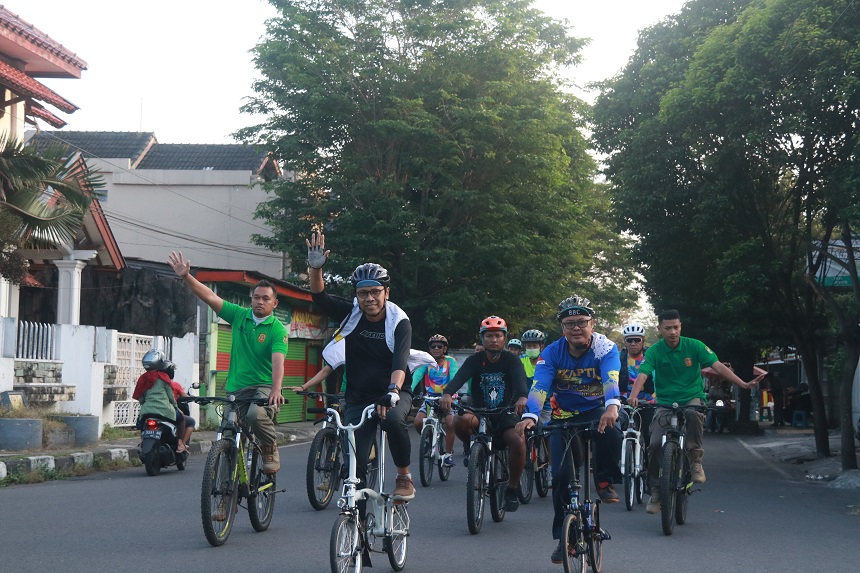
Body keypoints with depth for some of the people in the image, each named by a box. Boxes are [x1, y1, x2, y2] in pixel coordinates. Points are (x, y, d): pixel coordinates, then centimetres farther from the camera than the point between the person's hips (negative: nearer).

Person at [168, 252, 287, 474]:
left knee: (256, 414, -36)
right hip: (237, 389, 5)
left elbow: (278, 360, -22)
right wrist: (186, 277, -12)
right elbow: (209, 297, 0)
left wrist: (276, 389, -37)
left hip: (264, 386, -5)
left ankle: (271, 450, -10)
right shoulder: (239, 316, 5)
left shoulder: (277, 329, -7)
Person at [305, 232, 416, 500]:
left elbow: (400, 362, -26)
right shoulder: (351, 315, -2)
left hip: (393, 394, -3)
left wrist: (393, 391, -44)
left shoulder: (399, 322, -12)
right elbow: (320, 297, -12)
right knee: (354, 463, -9)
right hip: (358, 397, 3)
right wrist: (315, 268, -30)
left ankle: (405, 476, -16)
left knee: (393, 419, -36)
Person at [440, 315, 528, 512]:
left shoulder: (511, 360, -3)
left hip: (505, 415, 0)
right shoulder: (475, 360, -2)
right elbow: (459, 377, -20)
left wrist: (522, 397, -47)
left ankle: (512, 489, -7)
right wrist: (447, 394, -43)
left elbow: (520, 380, -23)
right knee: (462, 421, -35)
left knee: (518, 441, -30)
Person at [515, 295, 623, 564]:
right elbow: (539, 386, -27)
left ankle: (606, 481, -9)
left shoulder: (605, 348, -18)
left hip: (597, 410, -2)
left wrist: (612, 406, -57)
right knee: (561, 475, -9)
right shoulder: (552, 353, -14)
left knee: (611, 431, -37)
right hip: (564, 415, 2)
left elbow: (611, 379, -36)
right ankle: (563, 537, 8)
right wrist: (530, 416, -46)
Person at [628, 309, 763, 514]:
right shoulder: (654, 351, -5)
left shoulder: (694, 346, -5)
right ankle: (656, 491, 1)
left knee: (693, 415, -38)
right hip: (665, 404, 1)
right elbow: (642, 375, -18)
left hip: (693, 399, -1)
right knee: (655, 444, -17)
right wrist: (633, 395, -39)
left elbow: (718, 366, -11)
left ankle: (695, 460, -19)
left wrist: (744, 384, -23)